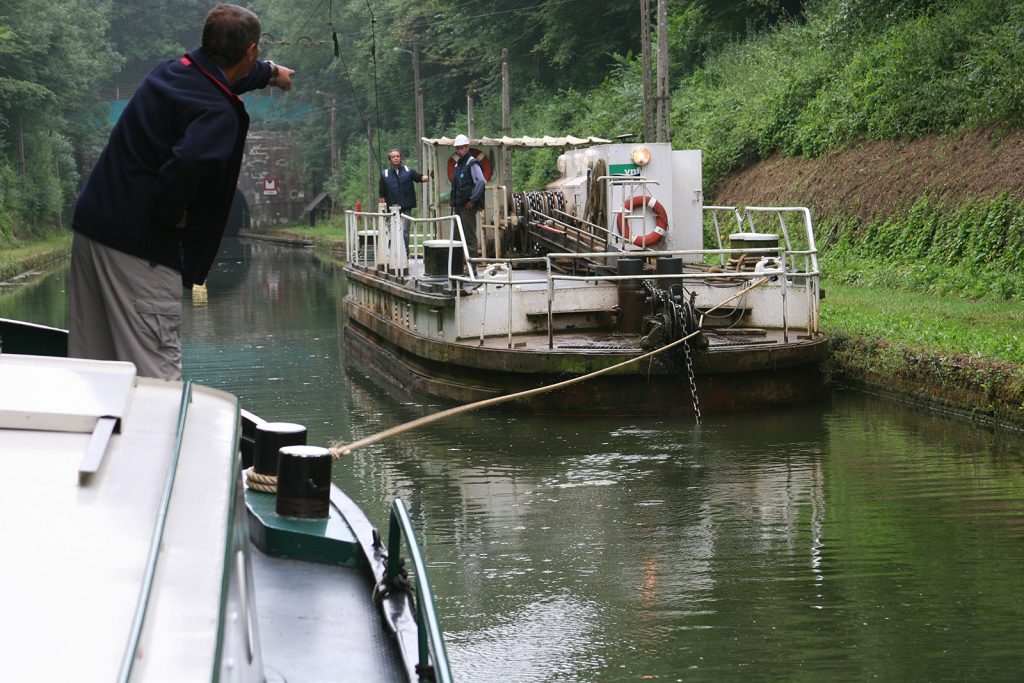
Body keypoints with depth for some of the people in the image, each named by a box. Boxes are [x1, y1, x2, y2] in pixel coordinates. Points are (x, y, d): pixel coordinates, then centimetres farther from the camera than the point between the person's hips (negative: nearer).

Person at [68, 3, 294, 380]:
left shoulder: (171, 70, 12)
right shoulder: (219, 113, -15)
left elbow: (223, 77, 35)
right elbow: (184, 166, -34)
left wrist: (269, 72, 55)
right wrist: (171, 217, -14)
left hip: (91, 224, 9)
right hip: (140, 247, -9)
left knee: (90, 361, 13)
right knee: (157, 375, -6)